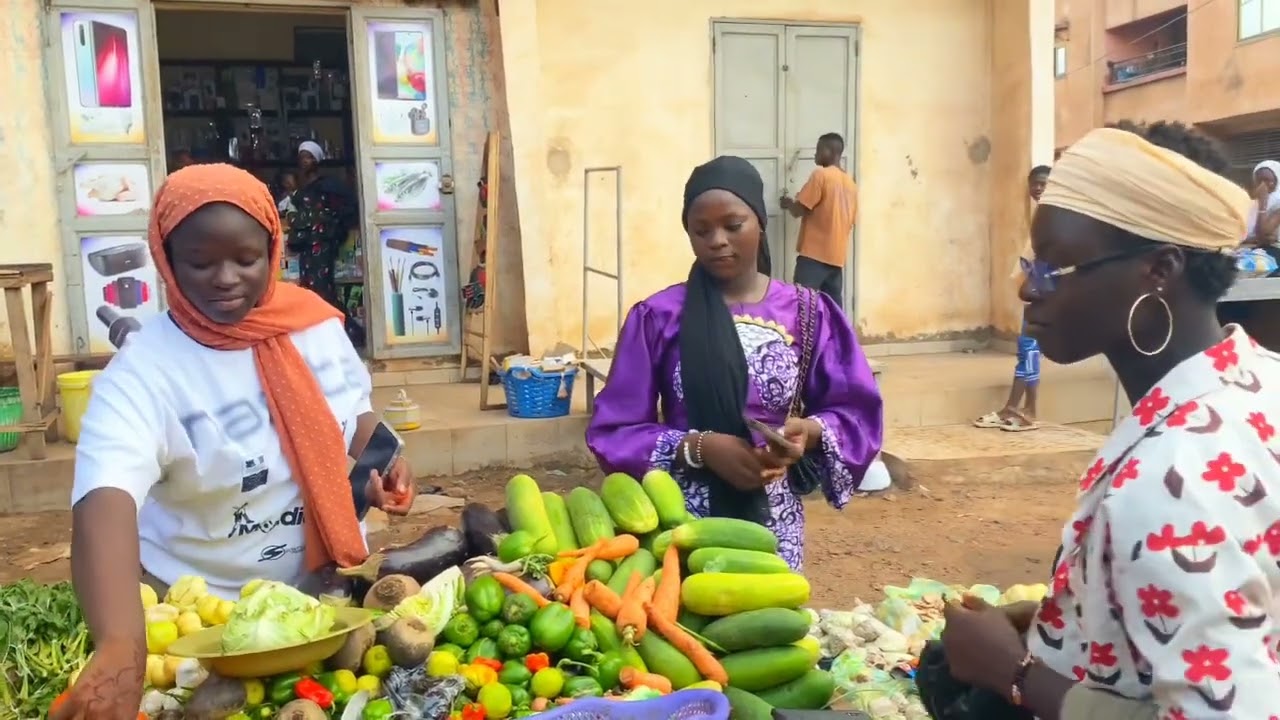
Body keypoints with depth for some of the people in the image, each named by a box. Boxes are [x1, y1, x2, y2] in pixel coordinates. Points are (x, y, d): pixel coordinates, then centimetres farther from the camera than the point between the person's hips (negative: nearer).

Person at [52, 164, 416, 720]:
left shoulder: (315, 322, -8)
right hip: (205, 610, -3)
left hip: (331, 580, 4)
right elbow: (105, 500, -37)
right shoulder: (142, 372, -21)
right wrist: (122, 644, -51)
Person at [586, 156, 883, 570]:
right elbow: (615, 431, -5)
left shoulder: (807, 314, 1)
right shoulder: (658, 316, -5)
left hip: (773, 524, 2)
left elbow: (854, 412, 4)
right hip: (681, 521, -1)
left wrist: (811, 432, -17)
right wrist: (697, 448, -19)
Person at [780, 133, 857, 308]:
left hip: (813, 254, -8)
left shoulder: (821, 175, -9)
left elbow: (798, 210, -11)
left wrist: (788, 203, 10)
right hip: (837, 255, 8)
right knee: (834, 309, 9)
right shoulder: (851, 183, 15)